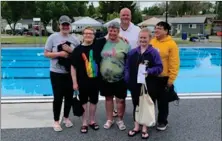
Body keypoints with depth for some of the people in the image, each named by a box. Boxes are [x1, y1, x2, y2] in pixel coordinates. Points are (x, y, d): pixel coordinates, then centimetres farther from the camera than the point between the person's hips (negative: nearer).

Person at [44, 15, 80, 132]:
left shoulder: (74, 39, 2)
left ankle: (66, 117, 33)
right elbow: (46, 54, -7)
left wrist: (71, 50, -14)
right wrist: (60, 54, -20)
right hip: (57, 73, -3)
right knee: (58, 97, 3)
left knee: (69, 96, 13)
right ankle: (56, 121, 21)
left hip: (70, 73, 3)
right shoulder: (53, 37, -6)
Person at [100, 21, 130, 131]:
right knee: (108, 98, 15)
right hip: (105, 78, 3)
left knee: (120, 100, 7)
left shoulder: (124, 45, -6)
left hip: (119, 79, -2)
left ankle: (120, 120, 27)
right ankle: (109, 120, 31)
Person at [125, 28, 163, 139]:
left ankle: (144, 128, 24)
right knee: (136, 105, 15)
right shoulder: (132, 52, 5)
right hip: (135, 84, 4)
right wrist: (127, 80, -3)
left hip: (148, 85, -3)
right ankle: (136, 127, 30)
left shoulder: (154, 52, -8)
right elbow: (127, 67, 7)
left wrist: (149, 71, -25)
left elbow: (159, 67, -10)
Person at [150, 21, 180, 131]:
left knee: (162, 101, 9)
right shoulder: (152, 42, 4)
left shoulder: (171, 44, -12)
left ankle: (162, 121, 26)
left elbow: (174, 64, -13)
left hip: (163, 78, -5)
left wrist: (171, 79, -15)